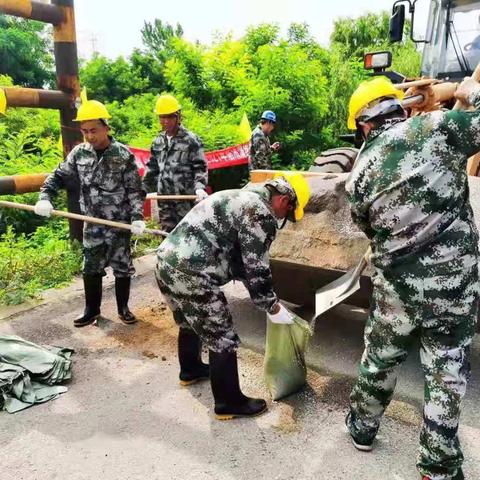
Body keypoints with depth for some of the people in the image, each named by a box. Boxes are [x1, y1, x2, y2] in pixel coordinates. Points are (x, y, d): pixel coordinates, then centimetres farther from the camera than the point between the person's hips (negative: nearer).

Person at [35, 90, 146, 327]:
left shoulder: (123, 155, -9)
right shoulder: (79, 153, 1)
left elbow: (135, 190, -8)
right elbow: (58, 176, 9)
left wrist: (137, 217, -18)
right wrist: (45, 197, -7)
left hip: (119, 223, -3)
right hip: (92, 223, 3)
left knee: (122, 267, 7)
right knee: (90, 268, 11)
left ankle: (123, 308, 25)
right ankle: (92, 309, 28)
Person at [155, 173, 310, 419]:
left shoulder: (240, 198, 21)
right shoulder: (260, 213, -10)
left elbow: (240, 258, 25)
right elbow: (257, 268, -9)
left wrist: (264, 297, 27)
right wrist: (273, 307, 6)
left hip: (167, 261, 11)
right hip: (190, 273, -10)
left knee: (190, 322, 31)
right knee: (223, 339, 5)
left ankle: (190, 370, 53)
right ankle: (229, 403, 22)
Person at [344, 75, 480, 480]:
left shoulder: (361, 171, -2)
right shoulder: (437, 127, -9)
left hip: (396, 288, 1)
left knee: (379, 361, 23)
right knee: (446, 378, 15)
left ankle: (363, 428, 45)